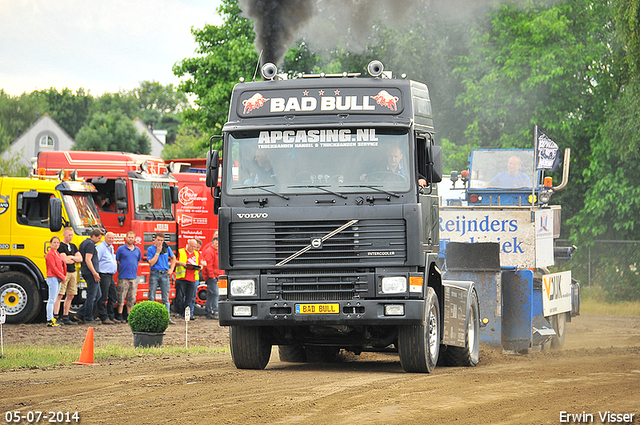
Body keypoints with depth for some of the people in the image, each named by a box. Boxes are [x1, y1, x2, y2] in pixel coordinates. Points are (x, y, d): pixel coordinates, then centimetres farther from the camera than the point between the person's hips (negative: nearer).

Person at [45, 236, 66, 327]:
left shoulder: (57, 254, 18)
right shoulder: (50, 254, -10)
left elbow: (63, 265, 22)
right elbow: (53, 268, -16)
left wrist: (64, 276, 7)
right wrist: (63, 277, -11)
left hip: (58, 279, 9)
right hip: (52, 278, -9)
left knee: (53, 300, 11)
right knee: (52, 300, -9)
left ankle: (51, 318, 15)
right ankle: (49, 321, -10)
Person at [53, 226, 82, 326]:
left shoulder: (73, 246, 19)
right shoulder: (61, 246, -6)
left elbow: (80, 259, 13)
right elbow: (65, 260, -14)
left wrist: (71, 258, -4)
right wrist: (75, 259, 3)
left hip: (73, 273, 8)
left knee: (70, 296, 7)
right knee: (60, 295, -11)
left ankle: (65, 317, 12)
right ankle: (56, 316, -15)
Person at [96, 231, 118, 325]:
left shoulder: (111, 248, 20)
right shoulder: (100, 247, -9)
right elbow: (96, 261, -15)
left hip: (110, 276, 10)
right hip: (104, 276, -10)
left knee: (113, 296, 11)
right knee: (103, 297, -7)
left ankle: (111, 317, 18)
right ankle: (104, 318, -6)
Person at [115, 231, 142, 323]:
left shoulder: (137, 250, 12)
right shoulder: (121, 249, 0)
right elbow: (116, 262, 4)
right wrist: (120, 271, 2)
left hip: (134, 277, 4)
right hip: (123, 277, -4)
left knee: (132, 298, 4)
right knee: (121, 297, -5)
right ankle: (119, 315, -2)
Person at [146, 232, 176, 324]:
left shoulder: (167, 248, 8)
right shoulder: (150, 249, -1)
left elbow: (173, 258, 21)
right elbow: (151, 263, -10)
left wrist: (171, 269, 8)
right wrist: (158, 252, -12)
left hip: (164, 274, 2)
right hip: (154, 274, -2)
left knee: (166, 298, 2)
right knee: (151, 297, -2)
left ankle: (168, 318, 1)